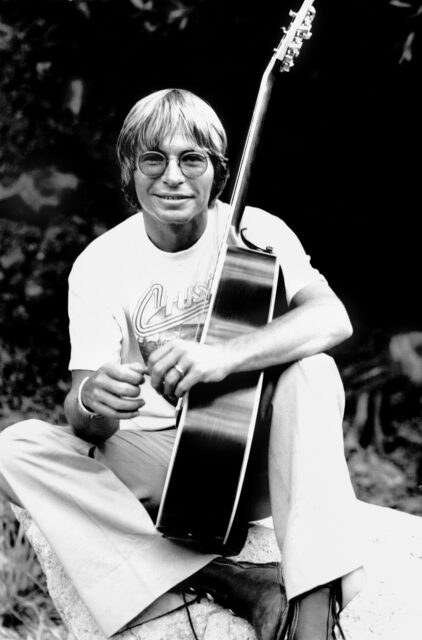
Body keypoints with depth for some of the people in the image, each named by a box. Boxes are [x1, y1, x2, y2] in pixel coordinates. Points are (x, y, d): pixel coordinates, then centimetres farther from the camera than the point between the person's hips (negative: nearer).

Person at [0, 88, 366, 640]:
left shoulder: (256, 232, -9)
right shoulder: (100, 265, -7)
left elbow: (333, 319, -27)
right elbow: (84, 424, -11)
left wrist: (223, 355, -44)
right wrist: (91, 403, -38)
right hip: (148, 459, 2)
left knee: (312, 373, -30)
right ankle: (230, 580, -31)